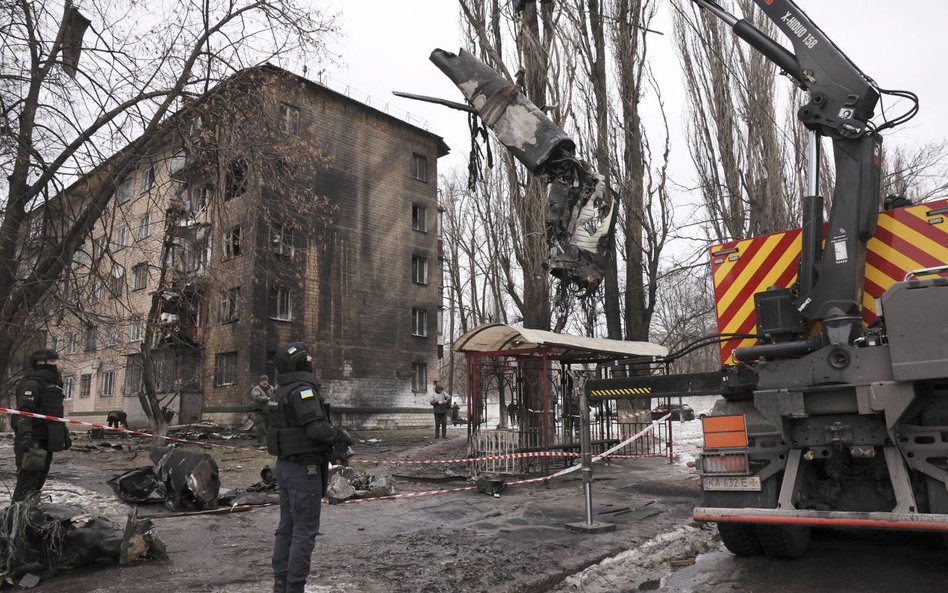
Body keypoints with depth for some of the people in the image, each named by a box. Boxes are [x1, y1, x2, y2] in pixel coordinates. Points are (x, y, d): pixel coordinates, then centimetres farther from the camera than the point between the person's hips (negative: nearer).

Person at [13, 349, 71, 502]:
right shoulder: (32, 383, -9)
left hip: (47, 442, 9)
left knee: (38, 483, 12)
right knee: (27, 485, -11)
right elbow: (23, 411, -20)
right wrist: (25, 435, -31)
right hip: (33, 442, -9)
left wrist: (64, 434, 26)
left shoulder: (53, 384, 22)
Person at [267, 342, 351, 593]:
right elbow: (316, 428, -27)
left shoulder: (280, 393, 11)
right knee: (305, 531, -2)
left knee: (287, 527, 15)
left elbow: (276, 430, 15)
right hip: (304, 469, -9)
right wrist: (342, 435, -10)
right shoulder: (303, 390, -18)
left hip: (284, 466, 9)